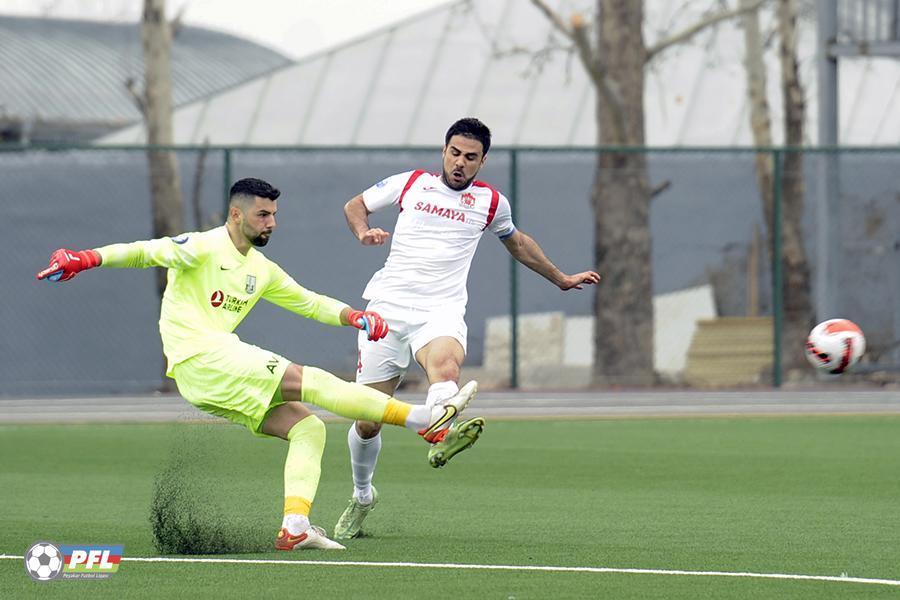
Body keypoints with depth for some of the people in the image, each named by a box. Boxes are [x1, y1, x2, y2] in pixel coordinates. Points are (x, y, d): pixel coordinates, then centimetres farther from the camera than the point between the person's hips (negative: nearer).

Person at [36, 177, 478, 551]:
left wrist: (352, 316, 8)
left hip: (225, 376, 9)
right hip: (198, 357, -9)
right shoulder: (204, 248, -4)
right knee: (305, 379, -20)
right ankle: (422, 419, -26)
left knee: (307, 426, -5)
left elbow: (308, 302, 25)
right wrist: (89, 259, -29)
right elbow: (149, 251, -15)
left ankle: (294, 527, -15)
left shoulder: (261, 270, 20)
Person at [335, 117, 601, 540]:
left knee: (445, 364, -38)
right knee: (367, 421, 2)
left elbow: (518, 244, 32)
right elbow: (355, 205, 20)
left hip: (441, 311, -1)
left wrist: (561, 279, 40)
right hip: (389, 305, 1)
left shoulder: (490, 202, 12)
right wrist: (363, 232, -3)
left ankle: (440, 435, -68)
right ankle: (362, 495, 29)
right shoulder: (411, 184, 10)